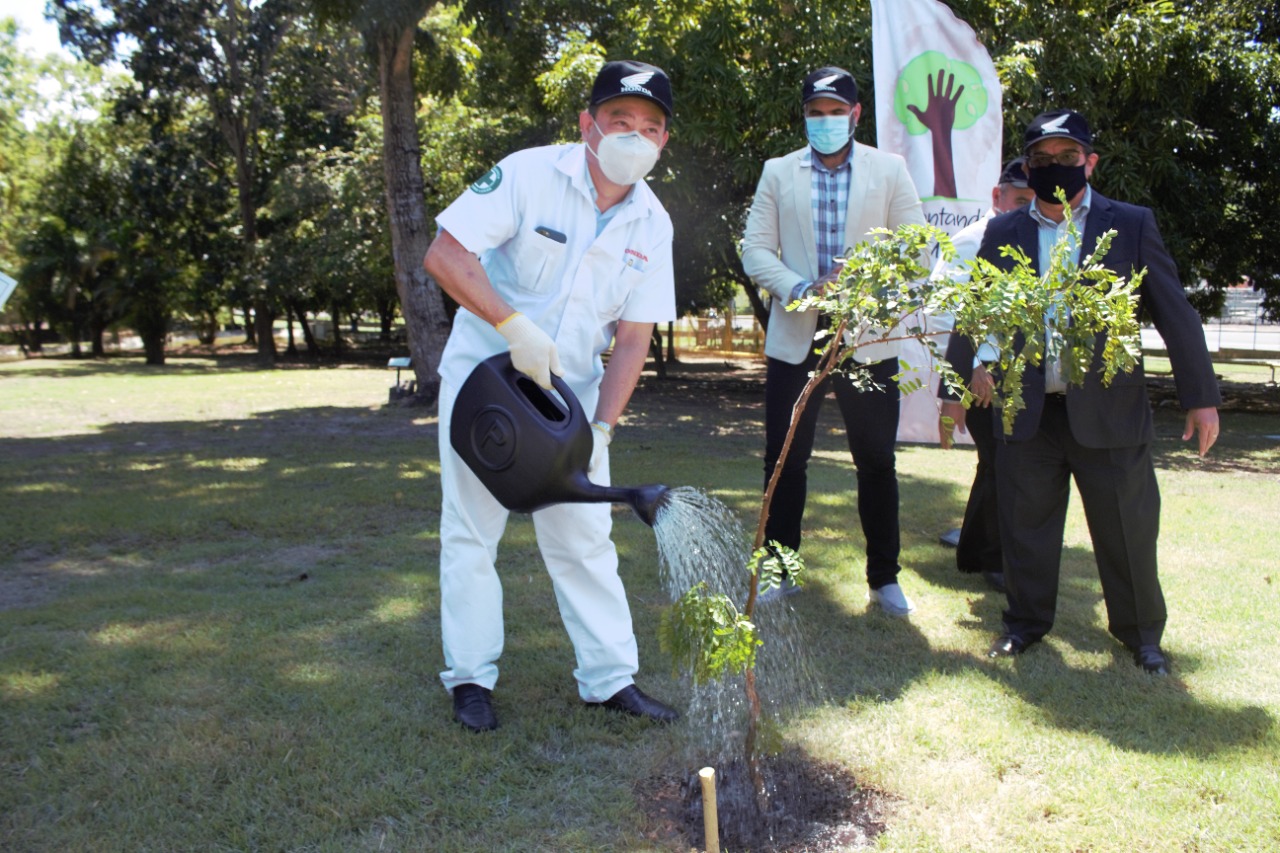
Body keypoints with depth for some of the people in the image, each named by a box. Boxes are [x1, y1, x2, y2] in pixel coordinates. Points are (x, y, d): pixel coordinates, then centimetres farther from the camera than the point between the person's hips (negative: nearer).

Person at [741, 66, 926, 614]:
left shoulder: (889, 169, 7)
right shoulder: (779, 172, 9)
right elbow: (755, 249, 3)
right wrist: (798, 289, -14)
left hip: (868, 337, 0)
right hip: (795, 337, 1)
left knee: (876, 461, 5)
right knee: (784, 460, 5)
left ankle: (884, 578, 19)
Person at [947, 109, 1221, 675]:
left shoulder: (1131, 225, 3)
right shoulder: (1002, 233, 7)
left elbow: (1174, 314, 2)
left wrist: (1200, 396, 0)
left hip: (1108, 411, -1)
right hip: (1027, 412, 2)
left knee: (1127, 528, 6)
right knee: (1025, 525, 9)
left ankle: (1141, 633, 25)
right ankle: (1027, 622, 27)